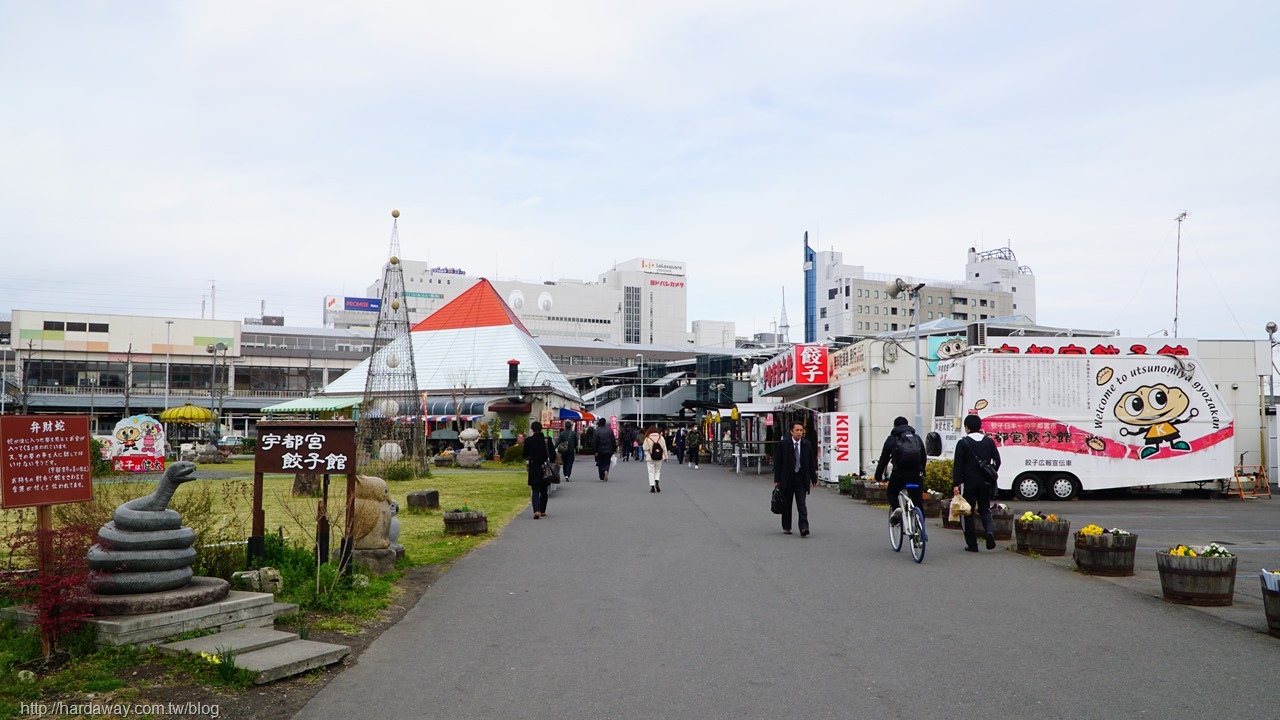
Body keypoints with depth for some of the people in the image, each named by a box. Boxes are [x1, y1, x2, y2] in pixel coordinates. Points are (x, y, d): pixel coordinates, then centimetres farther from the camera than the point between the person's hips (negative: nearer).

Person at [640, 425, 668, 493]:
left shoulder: (647, 438, -10)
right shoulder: (661, 437, -4)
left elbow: (645, 449, -7)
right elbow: (664, 448, -1)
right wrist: (665, 457, 6)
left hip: (650, 458, -2)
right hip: (659, 458, 2)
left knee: (651, 472, 7)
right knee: (657, 471, 17)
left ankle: (652, 486, 3)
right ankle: (657, 483, -4)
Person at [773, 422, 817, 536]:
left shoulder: (807, 445, 3)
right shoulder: (783, 444, -2)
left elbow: (811, 463, 8)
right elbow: (777, 463, -1)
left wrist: (814, 479, 7)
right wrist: (777, 480, -5)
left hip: (801, 479, 0)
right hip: (787, 478, 0)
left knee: (802, 504, -7)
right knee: (786, 504, 10)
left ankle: (804, 528, -12)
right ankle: (786, 527, 23)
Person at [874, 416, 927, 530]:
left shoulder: (892, 438, 9)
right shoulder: (917, 437, 17)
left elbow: (883, 459, 7)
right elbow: (923, 457, 20)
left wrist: (878, 476, 13)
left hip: (899, 473, -2)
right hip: (916, 474, 2)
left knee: (891, 493, 22)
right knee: (918, 504, 10)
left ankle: (896, 508, -8)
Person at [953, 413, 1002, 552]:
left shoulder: (963, 443, -6)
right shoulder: (989, 441, 6)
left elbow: (958, 465, -10)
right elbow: (997, 461, 7)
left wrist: (956, 484, -9)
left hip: (969, 483, -4)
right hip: (985, 483, 4)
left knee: (968, 512, 5)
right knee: (985, 509, 18)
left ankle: (972, 544, 5)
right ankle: (989, 531, -10)